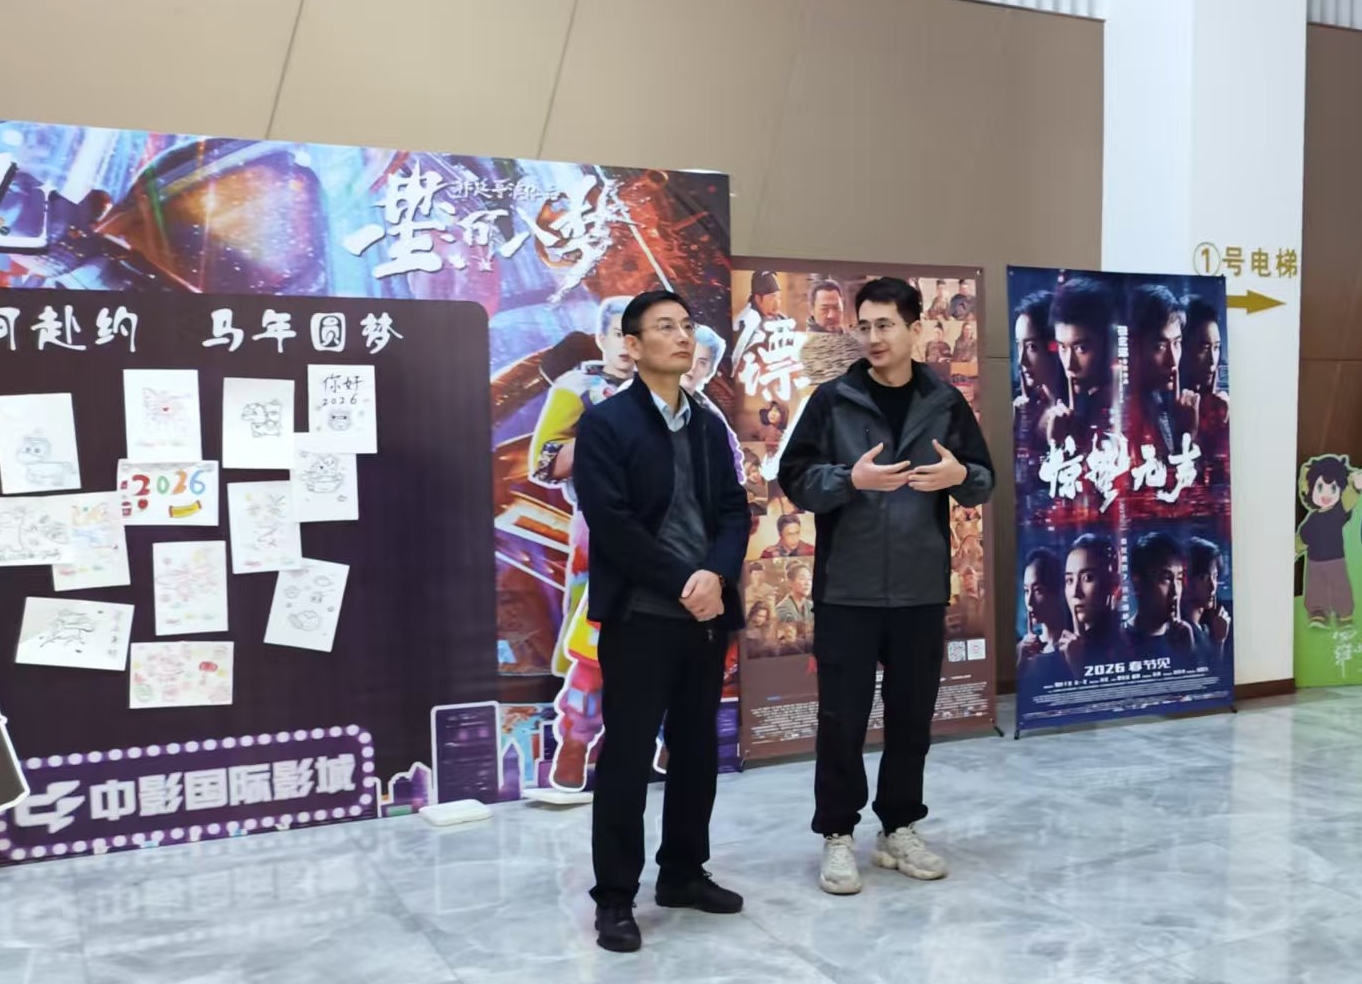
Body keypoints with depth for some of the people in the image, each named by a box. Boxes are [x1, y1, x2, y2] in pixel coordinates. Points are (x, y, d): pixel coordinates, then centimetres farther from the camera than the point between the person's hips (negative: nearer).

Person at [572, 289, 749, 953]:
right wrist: (681, 583, -14)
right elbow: (611, 524, -14)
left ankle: (684, 872, 27)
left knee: (697, 750, 13)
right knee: (627, 755, 0)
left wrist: (716, 576, -11)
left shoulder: (709, 427, 14)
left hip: (707, 613, 6)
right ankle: (615, 896, 11)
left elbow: (734, 510, 7)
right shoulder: (605, 423, -5)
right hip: (639, 616, -6)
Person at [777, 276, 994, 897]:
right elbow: (794, 480, -5)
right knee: (842, 718, 2)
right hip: (846, 591, -3)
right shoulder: (832, 401, -2)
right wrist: (851, 479, -22)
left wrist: (960, 476, -13)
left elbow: (985, 481, 10)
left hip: (921, 591, 3)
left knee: (913, 715, 11)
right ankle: (837, 835, 16)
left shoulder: (946, 403, 6)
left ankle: (899, 829, 26)